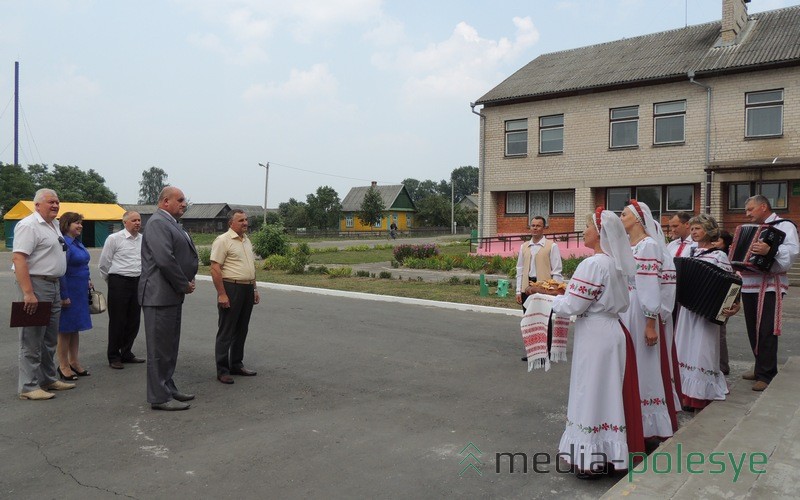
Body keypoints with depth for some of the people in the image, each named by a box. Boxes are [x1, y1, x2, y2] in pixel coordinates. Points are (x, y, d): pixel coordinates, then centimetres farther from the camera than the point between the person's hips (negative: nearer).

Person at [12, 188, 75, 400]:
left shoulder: (54, 225, 15)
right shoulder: (29, 225, -13)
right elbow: (18, 258, -22)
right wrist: (28, 293, -28)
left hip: (53, 285, 9)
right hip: (36, 285, -9)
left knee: (50, 338, 16)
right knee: (32, 341, -3)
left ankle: (48, 379, 27)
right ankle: (28, 387, 4)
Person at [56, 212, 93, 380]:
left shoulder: (78, 242, 12)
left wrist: (87, 280, 11)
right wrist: (64, 296, -21)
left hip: (81, 291, 9)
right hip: (69, 292, -9)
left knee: (75, 328, 15)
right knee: (65, 329, 1)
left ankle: (74, 362, 25)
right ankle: (63, 366, 11)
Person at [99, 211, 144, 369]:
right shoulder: (114, 239, -6)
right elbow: (104, 263, 0)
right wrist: (112, 282, 8)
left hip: (138, 283, 5)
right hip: (119, 283, -5)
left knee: (134, 321, 11)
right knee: (117, 321, 2)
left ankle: (126, 353, 25)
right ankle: (113, 357, 13)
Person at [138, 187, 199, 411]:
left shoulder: (171, 223, 17)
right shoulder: (157, 222, -14)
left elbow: (186, 255, 20)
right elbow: (165, 259, -24)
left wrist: (189, 281, 3)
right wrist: (184, 284, -14)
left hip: (172, 294, 10)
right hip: (159, 295, -10)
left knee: (170, 346, 17)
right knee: (159, 347, -2)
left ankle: (167, 388, 28)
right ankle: (159, 397, 6)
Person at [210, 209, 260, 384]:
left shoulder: (247, 240, 15)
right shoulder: (223, 240, -11)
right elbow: (215, 268, -16)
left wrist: (254, 288, 17)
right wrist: (222, 294, -20)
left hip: (247, 289, 8)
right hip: (231, 289, -8)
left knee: (241, 330, 14)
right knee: (226, 331, -1)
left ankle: (236, 364, 25)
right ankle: (222, 370, 6)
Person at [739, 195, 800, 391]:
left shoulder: (784, 226, -4)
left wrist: (770, 250, -35)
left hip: (770, 285, -7)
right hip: (749, 285, 8)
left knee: (766, 331, -8)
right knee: (753, 329, 11)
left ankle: (766, 375, -3)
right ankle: (760, 367, 22)